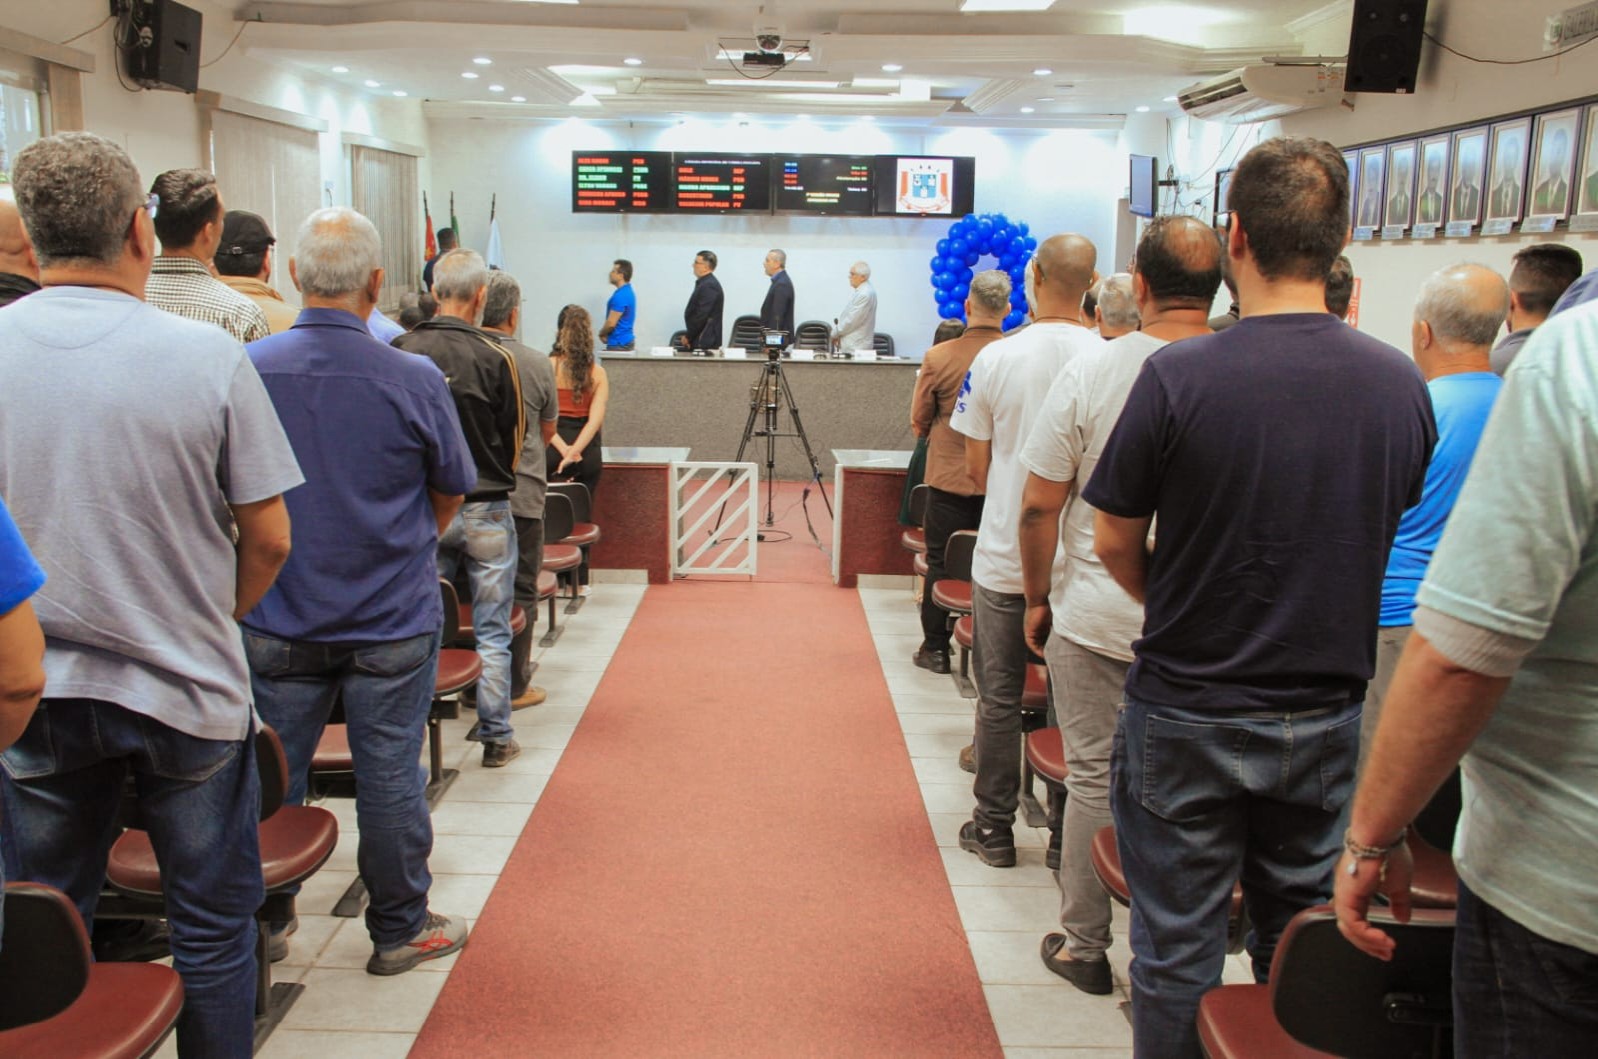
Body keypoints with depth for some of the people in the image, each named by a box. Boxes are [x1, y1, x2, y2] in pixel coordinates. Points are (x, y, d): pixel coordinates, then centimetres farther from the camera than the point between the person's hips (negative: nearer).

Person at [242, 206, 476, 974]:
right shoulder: (414, 380, -15)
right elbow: (452, 491, 0)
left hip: (278, 622, 2)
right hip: (392, 620, -2)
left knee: (272, 775, 15)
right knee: (388, 775, 9)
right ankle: (401, 928, 23)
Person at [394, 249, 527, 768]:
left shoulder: (400, 350, -7)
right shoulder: (493, 357, -13)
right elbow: (515, 438, -2)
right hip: (485, 510, -2)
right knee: (491, 632, 8)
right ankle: (496, 738, 16)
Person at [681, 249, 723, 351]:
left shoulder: (709, 285, -15)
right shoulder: (704, 282, 15)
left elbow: (702, 315, -20)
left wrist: (688, 337, -12)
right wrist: (688, 335, 9)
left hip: (704, 343, -9)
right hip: (702, 340, 9)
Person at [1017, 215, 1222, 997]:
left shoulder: (1089, 372, -11)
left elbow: (1039, 503, -8)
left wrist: (1037, 599, 6)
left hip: (1096, 617, -1)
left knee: (1093, 780, 11)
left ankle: (1084, 947, 24)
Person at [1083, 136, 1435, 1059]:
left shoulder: (1179, 376, -17)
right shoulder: (1402, 384, -5)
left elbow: (1115, 545, -9)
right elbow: (1390, 532, 8)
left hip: (1188, 714, -3)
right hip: (1328, 715, 4)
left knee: (1178, 954, 11)